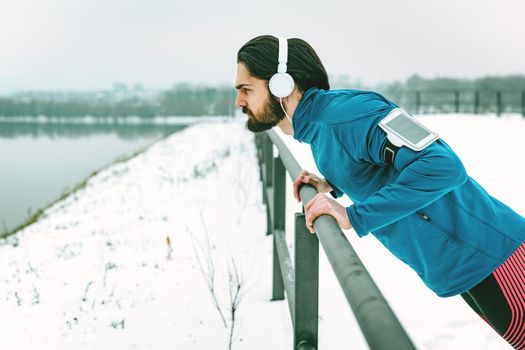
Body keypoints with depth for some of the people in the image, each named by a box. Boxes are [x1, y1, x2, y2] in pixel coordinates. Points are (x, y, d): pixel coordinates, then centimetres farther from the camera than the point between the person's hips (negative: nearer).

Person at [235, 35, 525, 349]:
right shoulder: (315, 127, 6)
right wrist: (333, 186, 5)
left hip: (488, 252, -10)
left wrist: (354, 217, -29)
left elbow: (442, 165, -32)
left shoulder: (343, 113, -25)